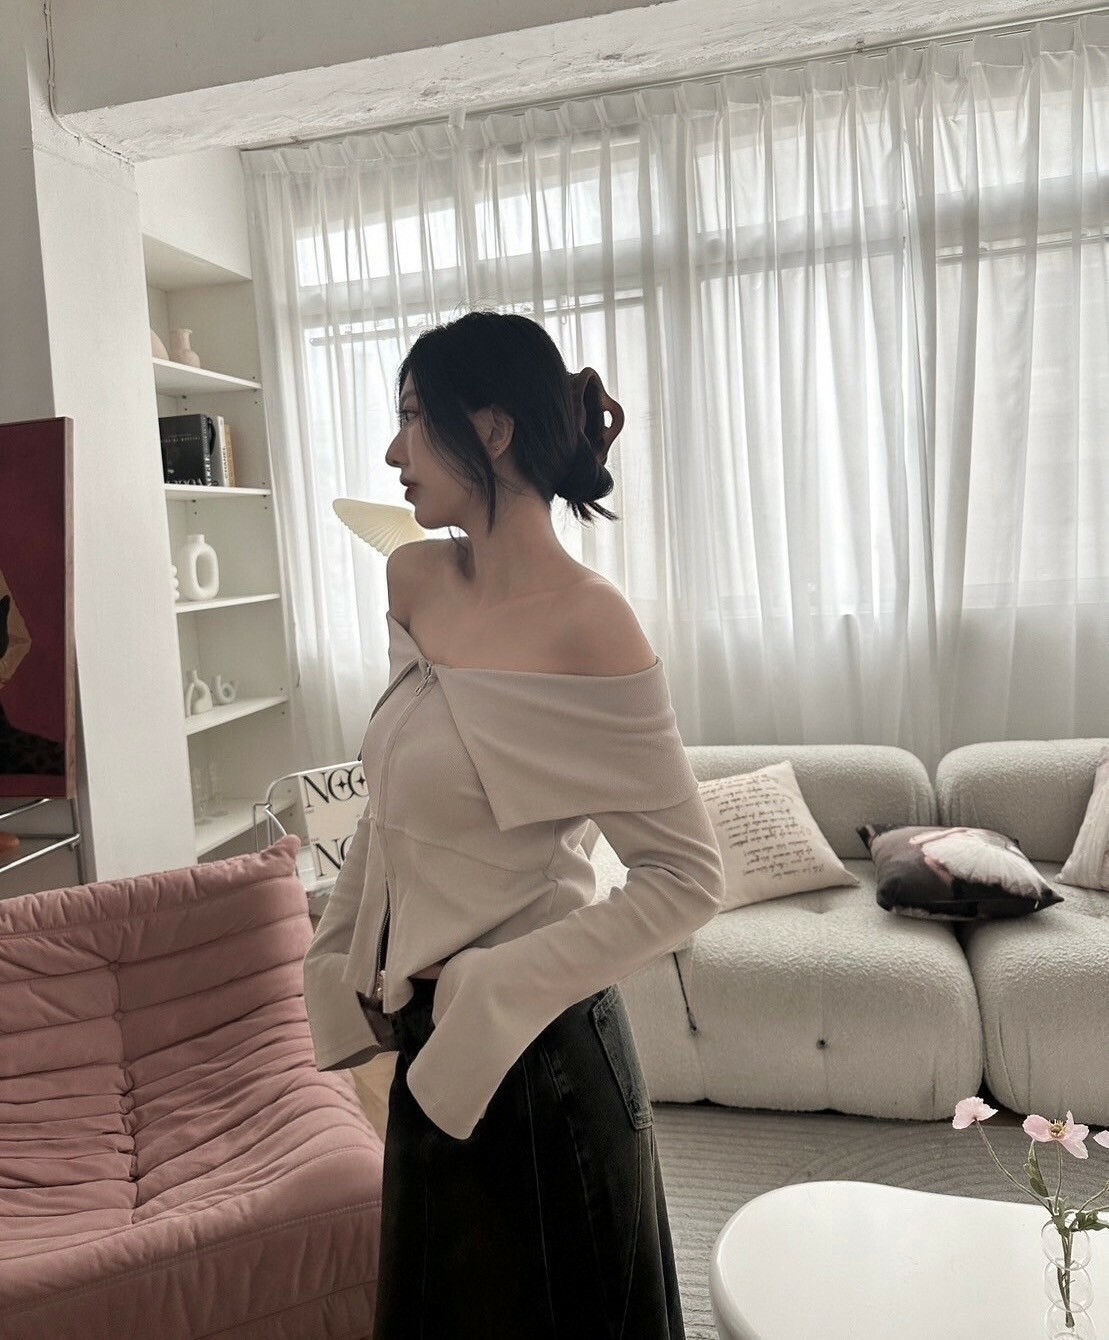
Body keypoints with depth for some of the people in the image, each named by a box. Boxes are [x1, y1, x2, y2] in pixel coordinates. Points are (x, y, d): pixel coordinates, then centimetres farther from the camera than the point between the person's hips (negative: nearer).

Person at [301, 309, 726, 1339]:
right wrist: (343, 950, 11)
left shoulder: (586, 624, -23)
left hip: (530, 1050, -7)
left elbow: (688, 877, -20)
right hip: (433, 1042, 7)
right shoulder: (414, 580, -1)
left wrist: (497, 989, -21)